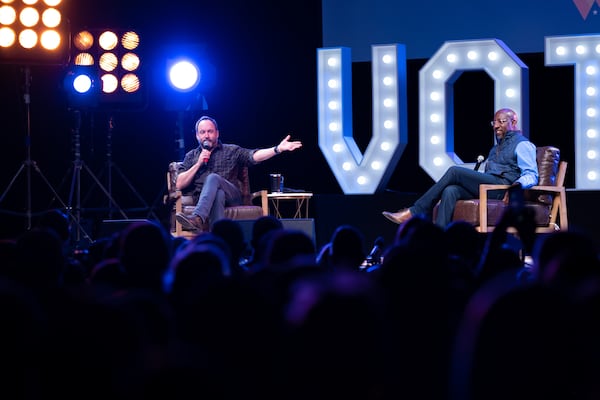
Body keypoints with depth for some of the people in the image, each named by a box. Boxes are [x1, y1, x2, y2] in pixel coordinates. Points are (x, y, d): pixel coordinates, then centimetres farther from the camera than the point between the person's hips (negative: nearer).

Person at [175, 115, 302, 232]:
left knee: (213, 178, -32)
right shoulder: (191, 156, 21)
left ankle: (198, 219, -54)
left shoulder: (231, 151, 17)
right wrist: (198, 164, 2)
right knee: (218, 194, -36)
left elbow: (253, 156, 0)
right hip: (200, 200, 0)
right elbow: (180, 185, 12)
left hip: (231, 197, 0)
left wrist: (278, 149, -16)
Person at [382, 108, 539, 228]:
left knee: (454, 171, -21)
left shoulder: (522, 145, 4)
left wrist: (518, 184, -28)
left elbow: (531, 176, -8)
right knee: (450, 191, -22)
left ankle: (415, 212, -21)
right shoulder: (497, 146, 34)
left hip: (502, 188, -8)